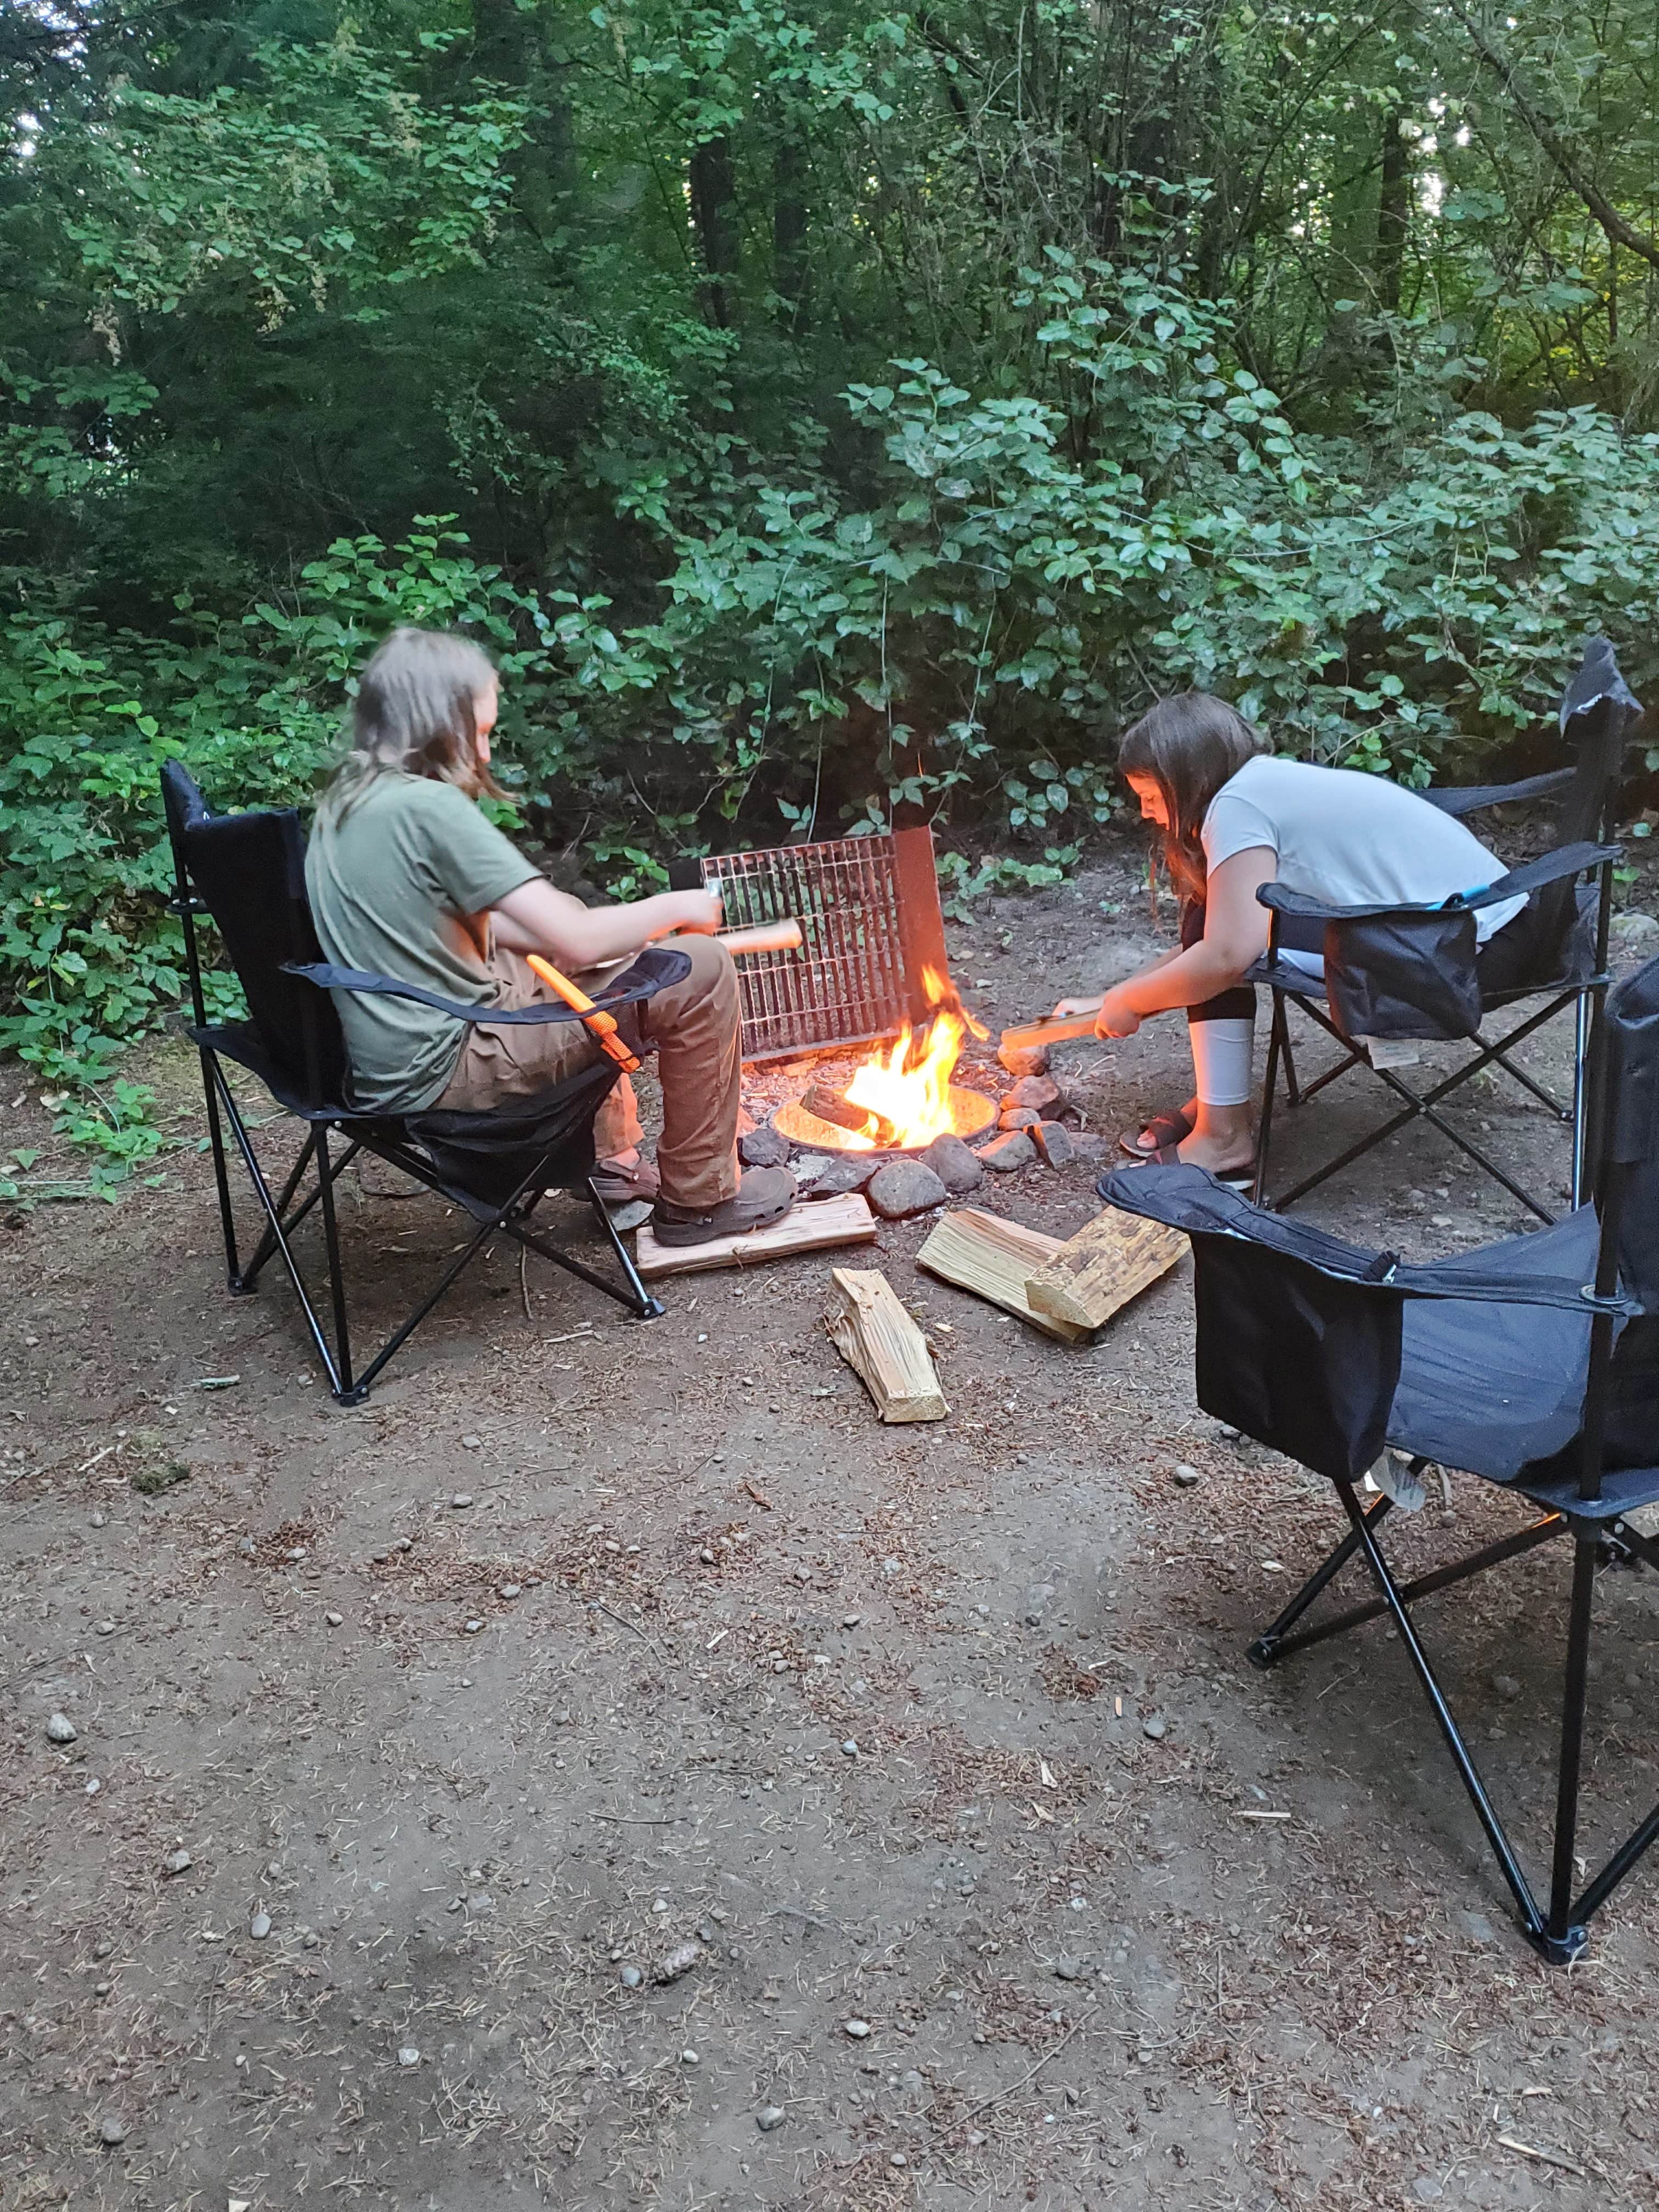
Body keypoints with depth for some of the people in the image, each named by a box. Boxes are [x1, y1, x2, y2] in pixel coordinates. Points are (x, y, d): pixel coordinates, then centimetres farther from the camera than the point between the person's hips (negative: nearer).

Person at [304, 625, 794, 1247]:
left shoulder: (342, 804, 9)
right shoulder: (428, 806, -20)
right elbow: (578, 941, -23)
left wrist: (632, 931, 15)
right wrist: (675, 907, -4)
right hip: (441, 1072, -10)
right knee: (700, 973, -8)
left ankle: (611, 1156, 37)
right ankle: (698, 1198, 7)